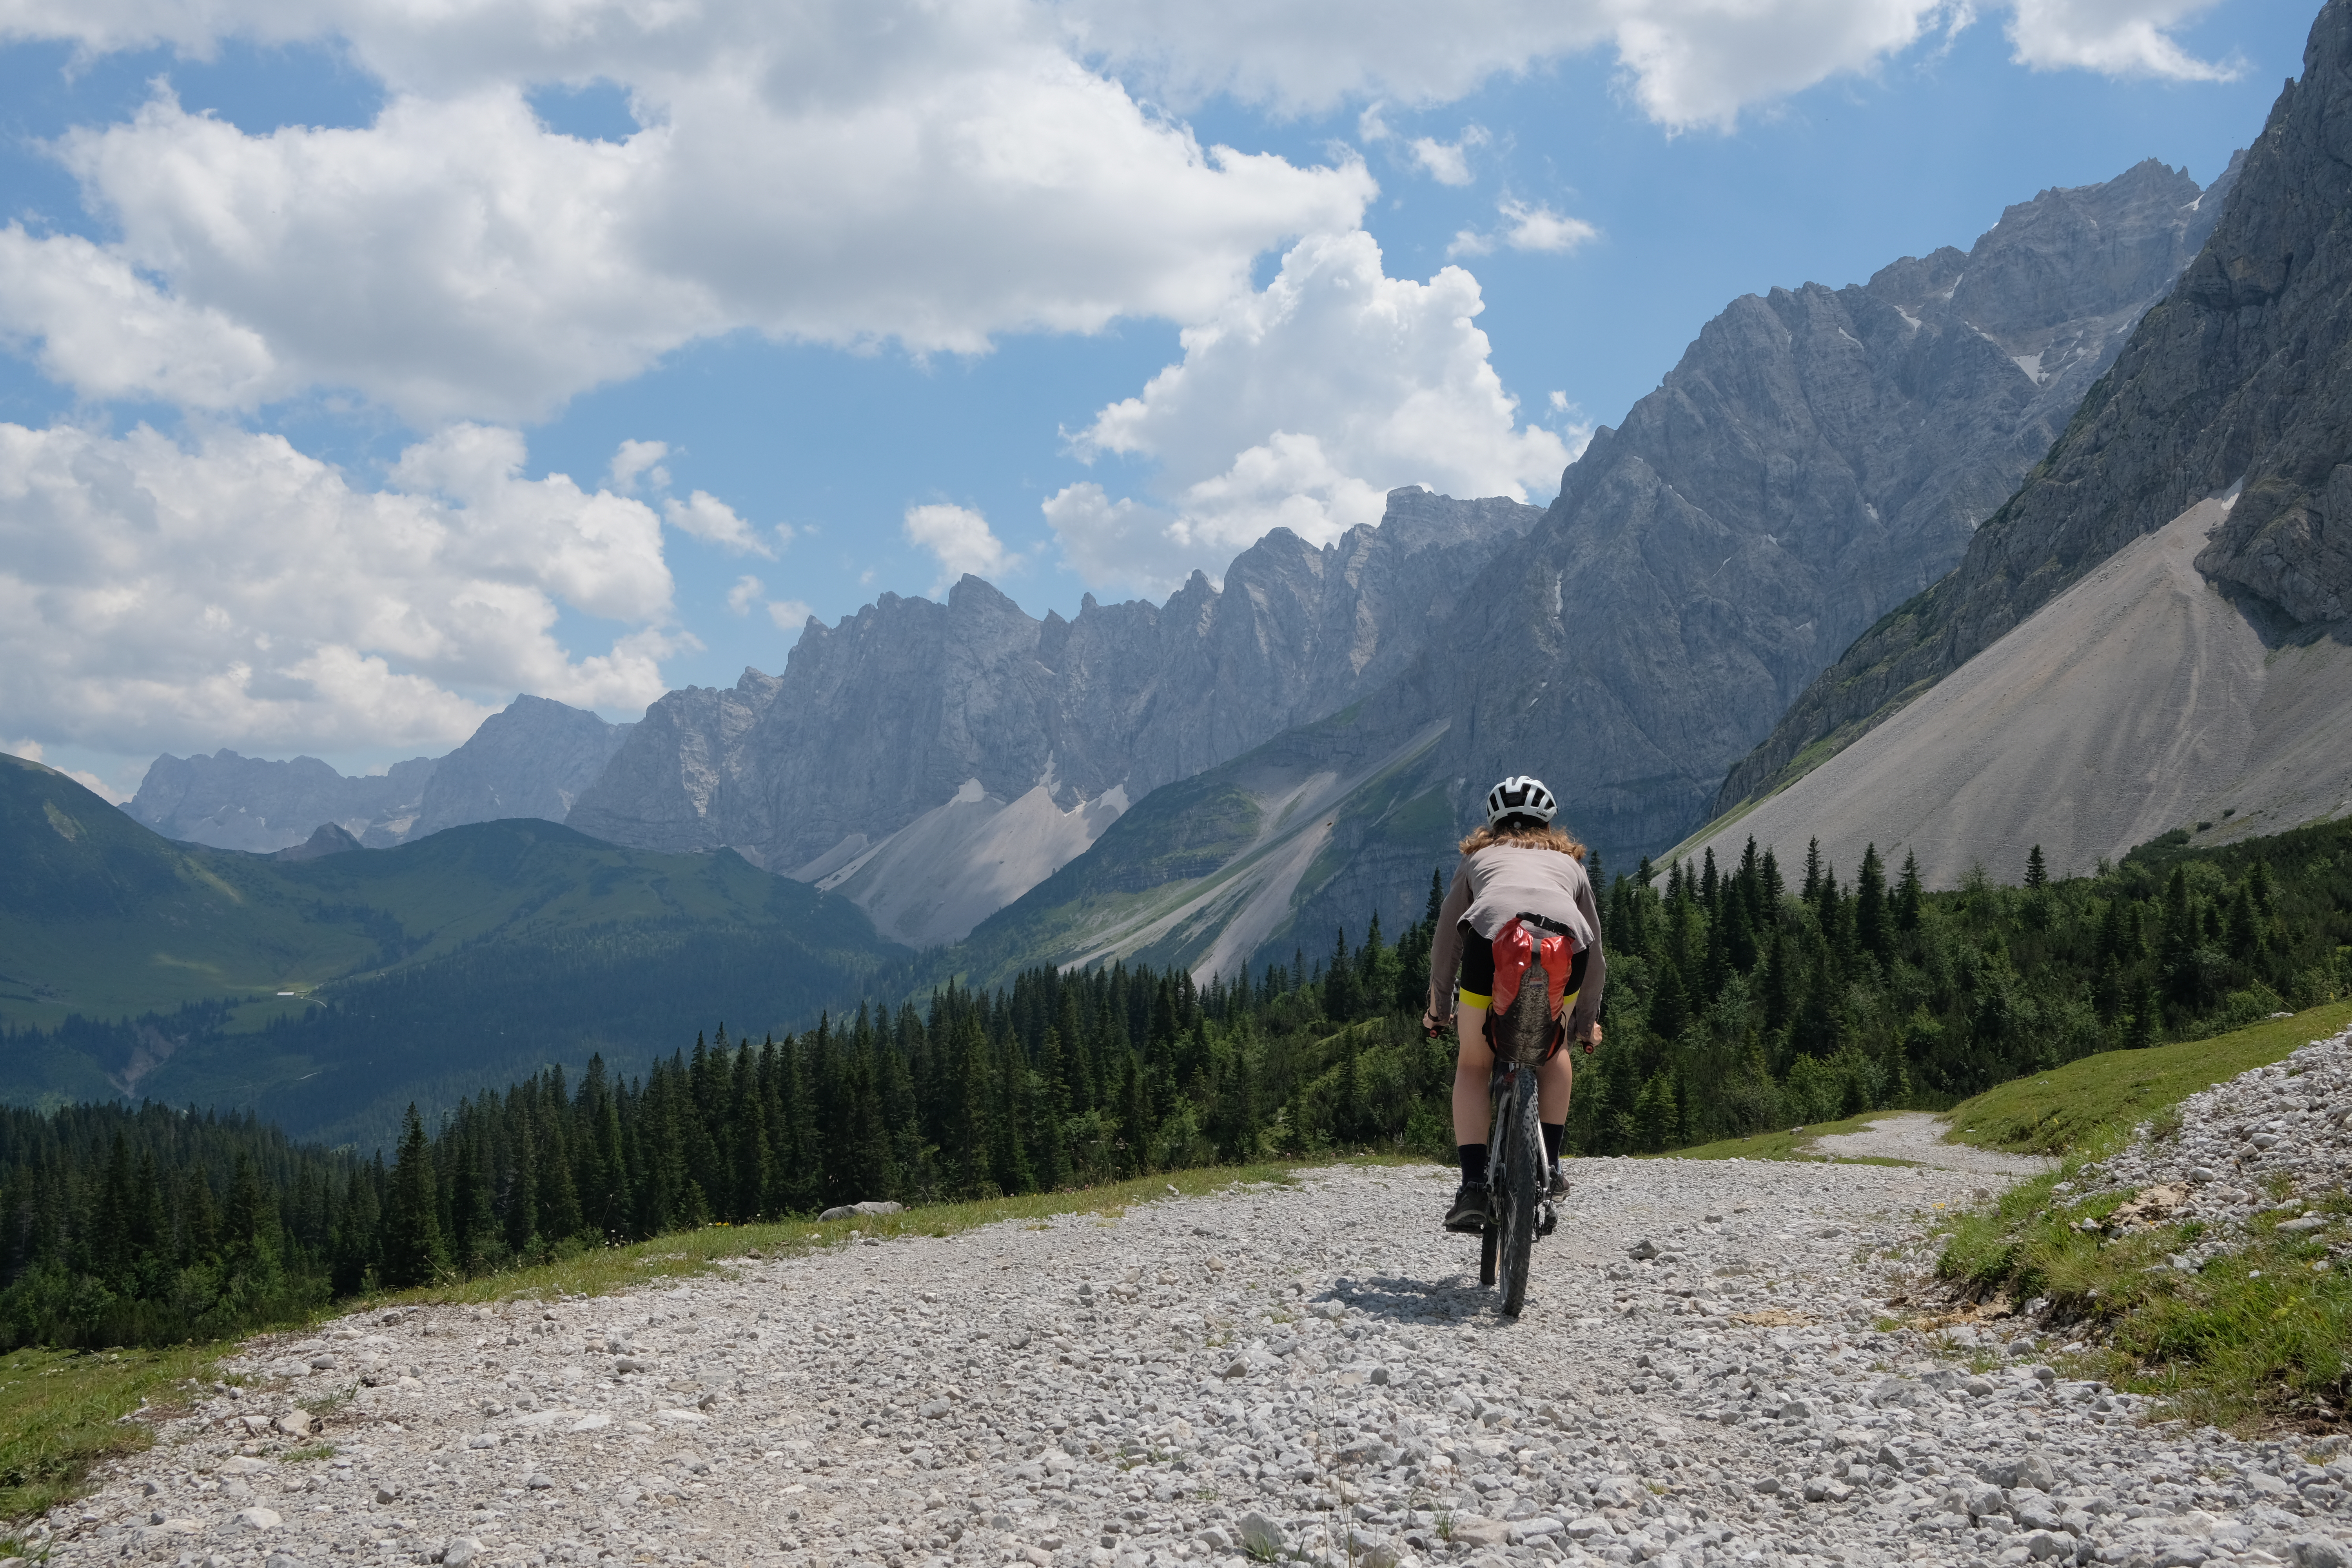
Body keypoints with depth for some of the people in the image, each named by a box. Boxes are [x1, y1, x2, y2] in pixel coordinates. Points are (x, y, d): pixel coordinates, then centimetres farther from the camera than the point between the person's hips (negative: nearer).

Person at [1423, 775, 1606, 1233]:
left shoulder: (1478, 856, 36)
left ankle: (1473, 1188, 3)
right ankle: (1551, 1168, 25)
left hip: (1493, 937, -1)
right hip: (1566, 944, 2)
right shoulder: (1569, 862, 39)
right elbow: (1595, 951, 43)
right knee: (1553, 1048, 31)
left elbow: (1445, 941, 38)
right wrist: (1587, 1023, 55)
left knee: (1474, 1064, 17)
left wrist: (1438, 1010, 50)